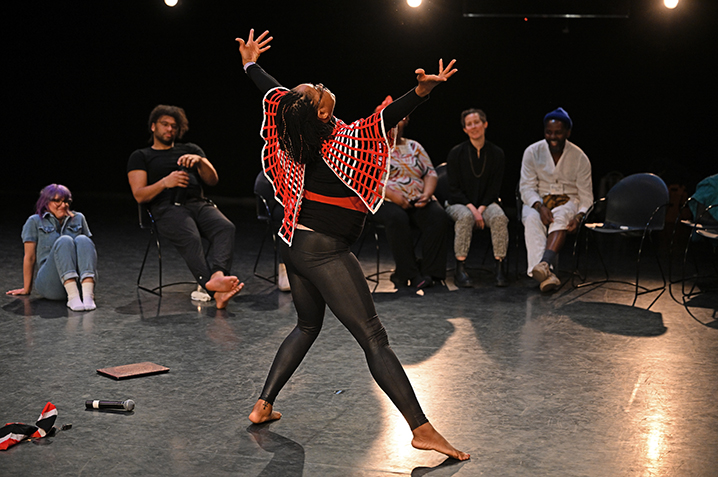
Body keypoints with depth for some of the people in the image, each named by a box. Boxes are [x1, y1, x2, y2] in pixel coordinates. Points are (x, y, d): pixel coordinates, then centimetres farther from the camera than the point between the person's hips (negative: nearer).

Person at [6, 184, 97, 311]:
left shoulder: (78, 219, 17)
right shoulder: (35, 222, 9)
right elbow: (29, 257, 9)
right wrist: (26, 289, 10)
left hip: (79, 282, 3)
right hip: (50, 284, -2)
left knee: (82, 240, -23)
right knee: (64, 241, -26)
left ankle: (88, 295, -44)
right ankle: (73, 297, -45)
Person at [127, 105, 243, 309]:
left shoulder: (190, 149, 30)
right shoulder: (140, 156, 20)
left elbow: (213, 180, 18)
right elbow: (139, 196, 7)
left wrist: (199, 161, -3)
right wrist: (165, 182, -11)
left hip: (199, 204, 4)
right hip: (168, 209, -3)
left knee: (226, 227, -33)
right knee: (191, 239, -38)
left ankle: (217, 276, -55)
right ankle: (216, 292, -54)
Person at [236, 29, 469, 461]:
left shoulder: (296, 135, 0)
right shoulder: (338, 143, -18)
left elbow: (273, 91, 17)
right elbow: (384, 121, -31)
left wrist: (251, 63, 33)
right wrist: (423, 92, -41)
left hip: (295, 244, 8)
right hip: (326, 251, -8)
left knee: (308, 326, 26)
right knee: (374, 338, -9)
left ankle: (264, 405, 25)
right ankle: (422, 429, -10)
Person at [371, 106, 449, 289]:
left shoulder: (414, 147, 19)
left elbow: (430, 173, 13)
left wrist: (427, 194, -8)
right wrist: (391, 194, -19)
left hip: (418, 201, 4)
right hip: (385, 201, -3)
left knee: (438, 216, -28)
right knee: (397, 218, -38)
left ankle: (429, 272, -27)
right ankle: (410, 273, -30)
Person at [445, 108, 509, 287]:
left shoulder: (496, 153, 4)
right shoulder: (456, 153, -1)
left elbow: (495, 187, 3)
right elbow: (454, 188, -4)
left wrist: (481, 208, -13)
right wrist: (472, 209, -17)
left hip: (486, 203, 2)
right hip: (459, 203, -2)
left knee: (499, 217, -32)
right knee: (465, 217, -37)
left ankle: (500, 267, -27)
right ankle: (460, 269, -31)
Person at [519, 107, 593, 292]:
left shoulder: (579, 157, -4)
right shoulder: (532, 152, -3)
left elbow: (586, 195, -2)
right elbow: (526, 187, -6)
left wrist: (579, 216, -23)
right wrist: (539, 206, -27)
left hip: (568, 201, 0)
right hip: (538, 200, 0)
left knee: (560, 217, -37)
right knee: (532, 220, -35)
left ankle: (545, 263, -60)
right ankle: (546, 274, -54)